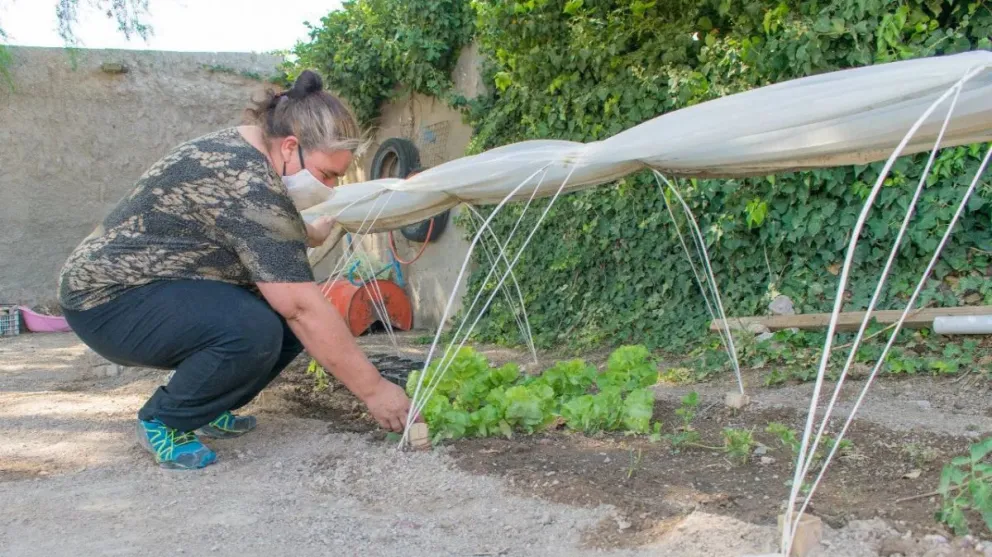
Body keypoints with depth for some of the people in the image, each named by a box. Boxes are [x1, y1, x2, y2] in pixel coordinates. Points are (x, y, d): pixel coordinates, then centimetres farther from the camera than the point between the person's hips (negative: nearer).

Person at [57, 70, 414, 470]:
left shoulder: (238, 150, 1)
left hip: (156, 287, 10)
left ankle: (206, 409, 10)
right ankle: (163, 421, -8)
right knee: (254, 328, -33)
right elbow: (303, 307, -30)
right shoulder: (247, 183, -28)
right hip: (111, 301, -10)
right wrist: (373, 389, -26)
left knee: (293, 320, -5)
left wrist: (310, 234, 16)